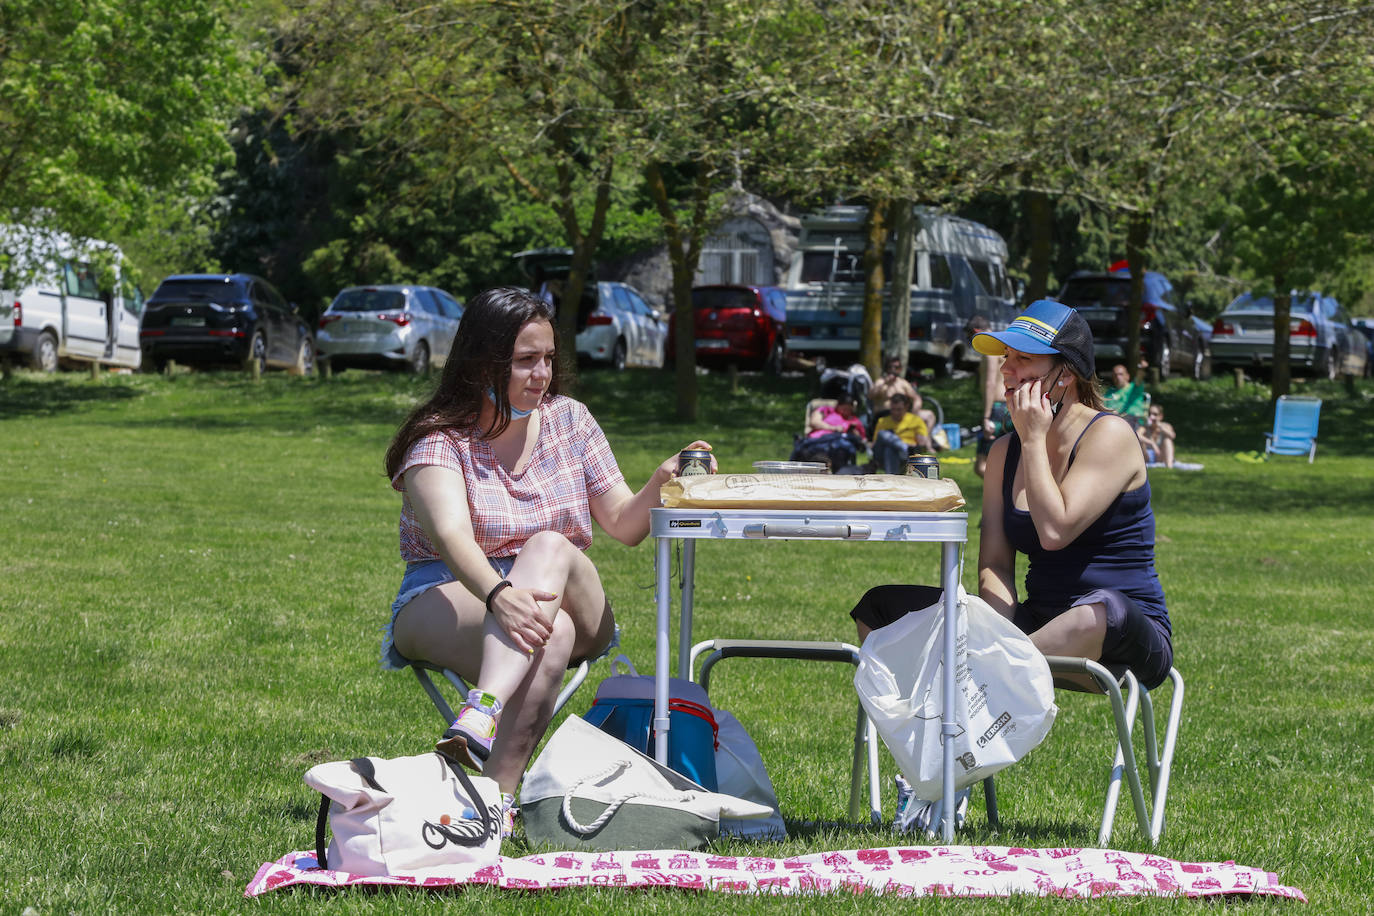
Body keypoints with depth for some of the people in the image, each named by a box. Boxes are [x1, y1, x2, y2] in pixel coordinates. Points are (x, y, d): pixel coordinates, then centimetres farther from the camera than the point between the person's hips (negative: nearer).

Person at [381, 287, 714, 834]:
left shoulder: (568, 421, 11)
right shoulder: (440, 439, -5)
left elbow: (623, 526, 11)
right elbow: (453, 535, -25)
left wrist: (660, 483, -12)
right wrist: (499, 594, -46)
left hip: (569, 603, 3)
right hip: (447, 600, -3)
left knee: (550, 547, -34)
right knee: (548, 636, -37)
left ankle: (483, 711, -55)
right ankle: (499, 796, -51)